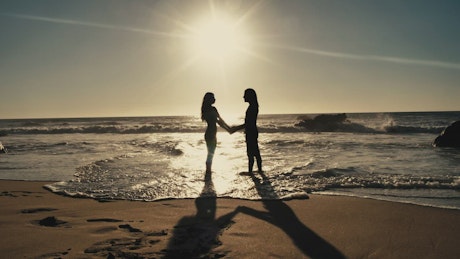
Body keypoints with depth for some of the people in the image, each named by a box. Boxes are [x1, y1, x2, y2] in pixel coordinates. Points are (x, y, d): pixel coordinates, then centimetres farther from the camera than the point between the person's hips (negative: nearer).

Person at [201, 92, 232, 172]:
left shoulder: (213, 109, 13)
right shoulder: (207, 110, -14)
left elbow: (220, 120, 15)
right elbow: (218, 121, -16)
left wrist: (229, 128, 11)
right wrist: (228, 129, -14)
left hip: (212, 134, 9)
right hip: (209, 134, -9)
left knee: (211, 153, 14)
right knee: (210, 153, -5)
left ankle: (208, 171, 22)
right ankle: (208, 172, 1)